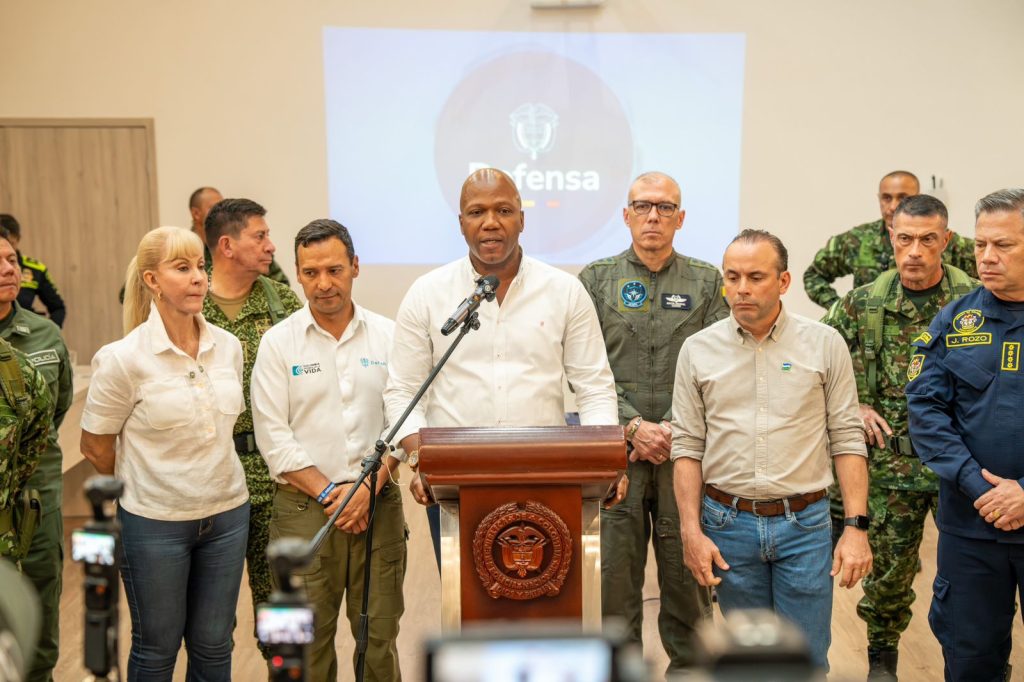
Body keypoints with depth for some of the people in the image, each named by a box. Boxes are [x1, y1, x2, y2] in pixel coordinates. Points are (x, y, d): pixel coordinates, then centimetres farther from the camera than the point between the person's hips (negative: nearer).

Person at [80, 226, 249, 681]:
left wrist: (208, 476, 13)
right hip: (155, 522, -4)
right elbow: (95, 448, -6)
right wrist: (143, 485, 6)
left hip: (227, 513, 4)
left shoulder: (228, 346, -3)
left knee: (213, 645, 16)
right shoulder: (123, 358, -16)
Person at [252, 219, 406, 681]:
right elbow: (273, 436, -5)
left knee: (379, 631, 9)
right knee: (308, 637, 6)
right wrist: (327, 492, -10)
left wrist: (369, 487, -10)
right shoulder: (278, 343, -1)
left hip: (378, 502, 1)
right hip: (304, 505, -1)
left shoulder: (388, 336, 3)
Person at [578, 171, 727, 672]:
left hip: (687, 450, 0)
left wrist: (675, 431, -10)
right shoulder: (596, 279, 7)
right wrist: (633, 427, -10)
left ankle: (688, 664, 23)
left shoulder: (707, 282, 8)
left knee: (688, 569, 6)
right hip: (616, 449, 0)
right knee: (616, 569, 3)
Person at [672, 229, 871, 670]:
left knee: (806, 660, 6)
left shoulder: (825, 344, -1)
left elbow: (847, 439, -1)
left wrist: (857, 526, -7)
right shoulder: (699, 349, 1)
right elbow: (687, 446, 2)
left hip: (804, 523, -1)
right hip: (728, 522, 1)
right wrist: (691, 532, -3)